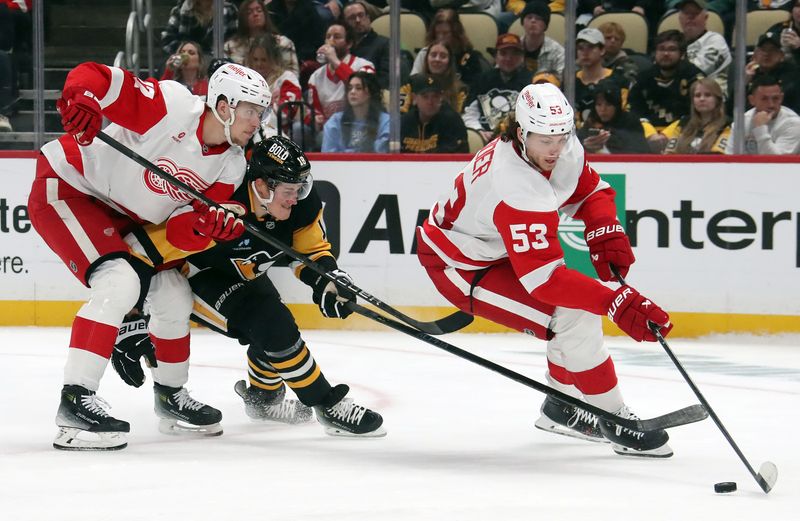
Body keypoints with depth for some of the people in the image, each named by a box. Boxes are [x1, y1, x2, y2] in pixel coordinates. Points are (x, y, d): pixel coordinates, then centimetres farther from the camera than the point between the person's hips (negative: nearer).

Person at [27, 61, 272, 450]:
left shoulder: (231, 165, -2)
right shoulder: (172, 106, -24)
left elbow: (180, 232, -9)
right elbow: (94, 76, -28)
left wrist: (210, 225, -31)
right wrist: (82, 98, -50)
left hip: (122, 218, 9)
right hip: (66, 188, -9)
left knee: (174, 295, 10)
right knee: (120, 283, -25)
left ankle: (170, 396, 32)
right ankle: (76, 401, -26)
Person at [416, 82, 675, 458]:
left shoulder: (565, 150, -13)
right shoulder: (516, 187, -39)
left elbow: (591, 190, 7)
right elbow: (543, 277, -42)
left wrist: (605, 231, -15)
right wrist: (616, 303, -48)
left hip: (499, 249, 9)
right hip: (457, 266, -9)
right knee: (574, 317, -20)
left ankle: (563, 407, 29)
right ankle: (614, 420, -6)